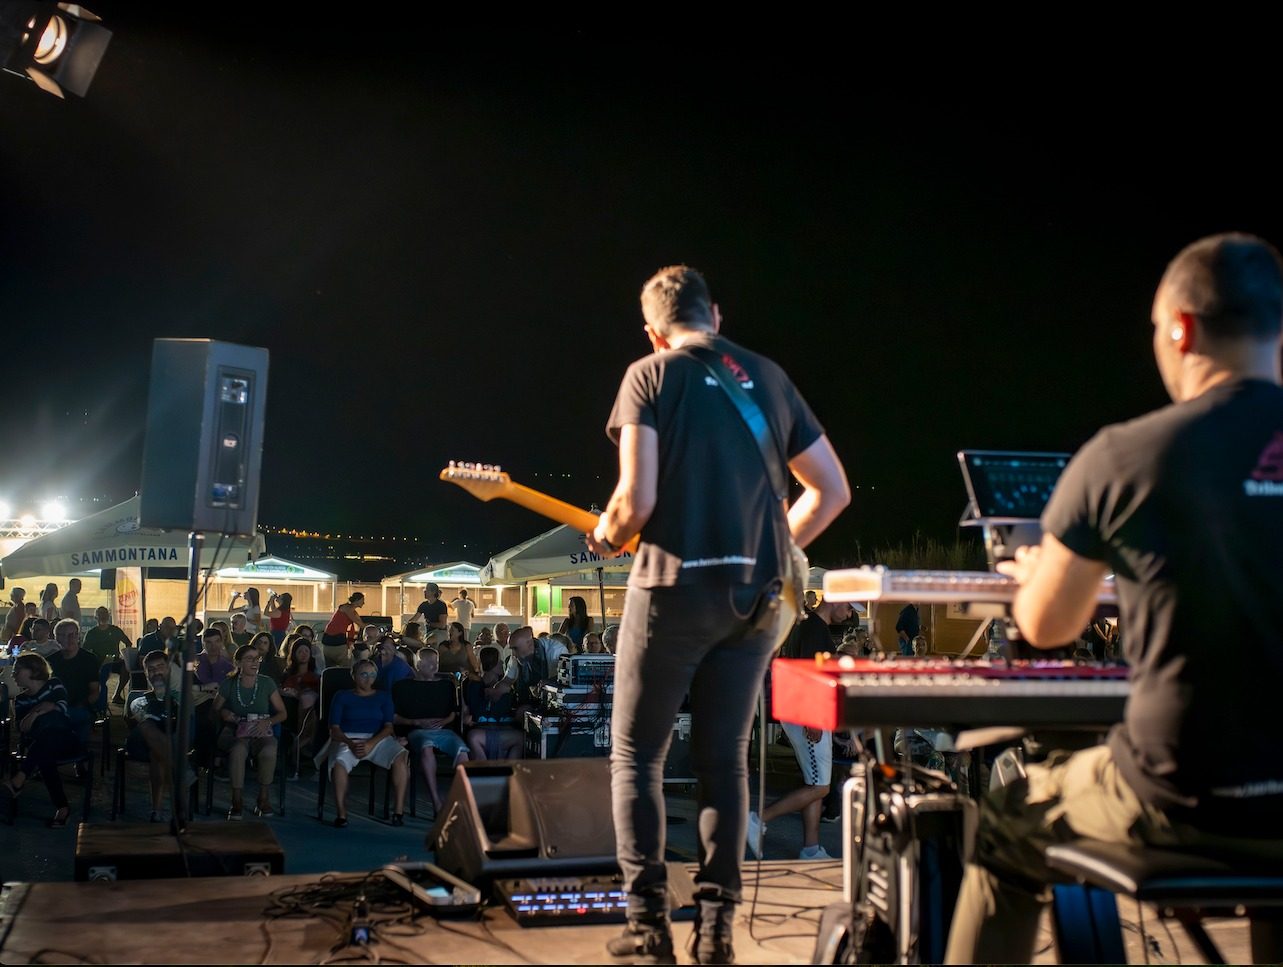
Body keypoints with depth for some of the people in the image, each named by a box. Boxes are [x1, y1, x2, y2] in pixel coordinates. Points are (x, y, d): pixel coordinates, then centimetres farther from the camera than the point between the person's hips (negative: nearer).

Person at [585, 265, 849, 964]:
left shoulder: (650, 375, -2)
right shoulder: (769, 377, 12)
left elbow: (638, 498, -13)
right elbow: (832, 490, 12)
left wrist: (605, 538, 7)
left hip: (674, 586, -4)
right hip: (755, 593, 5)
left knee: (636, 756, 8)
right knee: (724, 759, 12)